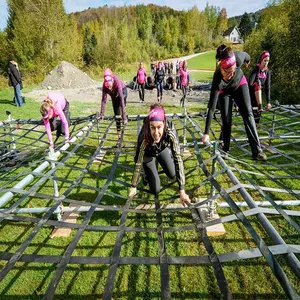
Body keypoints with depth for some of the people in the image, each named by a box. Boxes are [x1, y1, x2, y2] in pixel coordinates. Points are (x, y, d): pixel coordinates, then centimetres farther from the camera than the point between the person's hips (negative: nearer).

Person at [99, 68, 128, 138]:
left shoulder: (117, 82, -44)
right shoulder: (105, 85, -35)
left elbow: (121, 98, -48)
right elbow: (104, 100, -30)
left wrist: (124, 116, -51)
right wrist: (102, 114, -30)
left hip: (123, 91, -2)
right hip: (114, 94, 2)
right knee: (116, 113, 1)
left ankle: (124, 118, -20)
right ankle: (119, 132, 10)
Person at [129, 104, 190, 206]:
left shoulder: (171, 132, -40)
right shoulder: (144, 138, -43)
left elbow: (178, 159, -38)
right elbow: (138, 163, -31)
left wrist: (182, 191, -39)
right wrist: (133, 186, -21)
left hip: (163, 149, 2)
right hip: (148, 154, -2)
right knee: (155, 190, -3)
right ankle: (147, 174, 25)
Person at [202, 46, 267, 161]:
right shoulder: (218, 80, -42)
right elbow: (211, 108, -42)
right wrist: (206, 133, -44)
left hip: (240, 85, 2)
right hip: (224, 91, -2)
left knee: (248, 114, -10)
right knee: (226, 119, -8)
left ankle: (257, 150, -14)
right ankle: (225, 148, 11)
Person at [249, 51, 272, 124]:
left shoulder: (268, 71, -3)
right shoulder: (256, 69, -18)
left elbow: (267, 87, -7)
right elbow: (250, 83, -27)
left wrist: (268, 102, -15)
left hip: (259, 93, 5)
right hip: (252, 92, -4)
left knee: (257, 114, -5)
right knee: (258, 82, -32)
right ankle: (260, 107, -37)